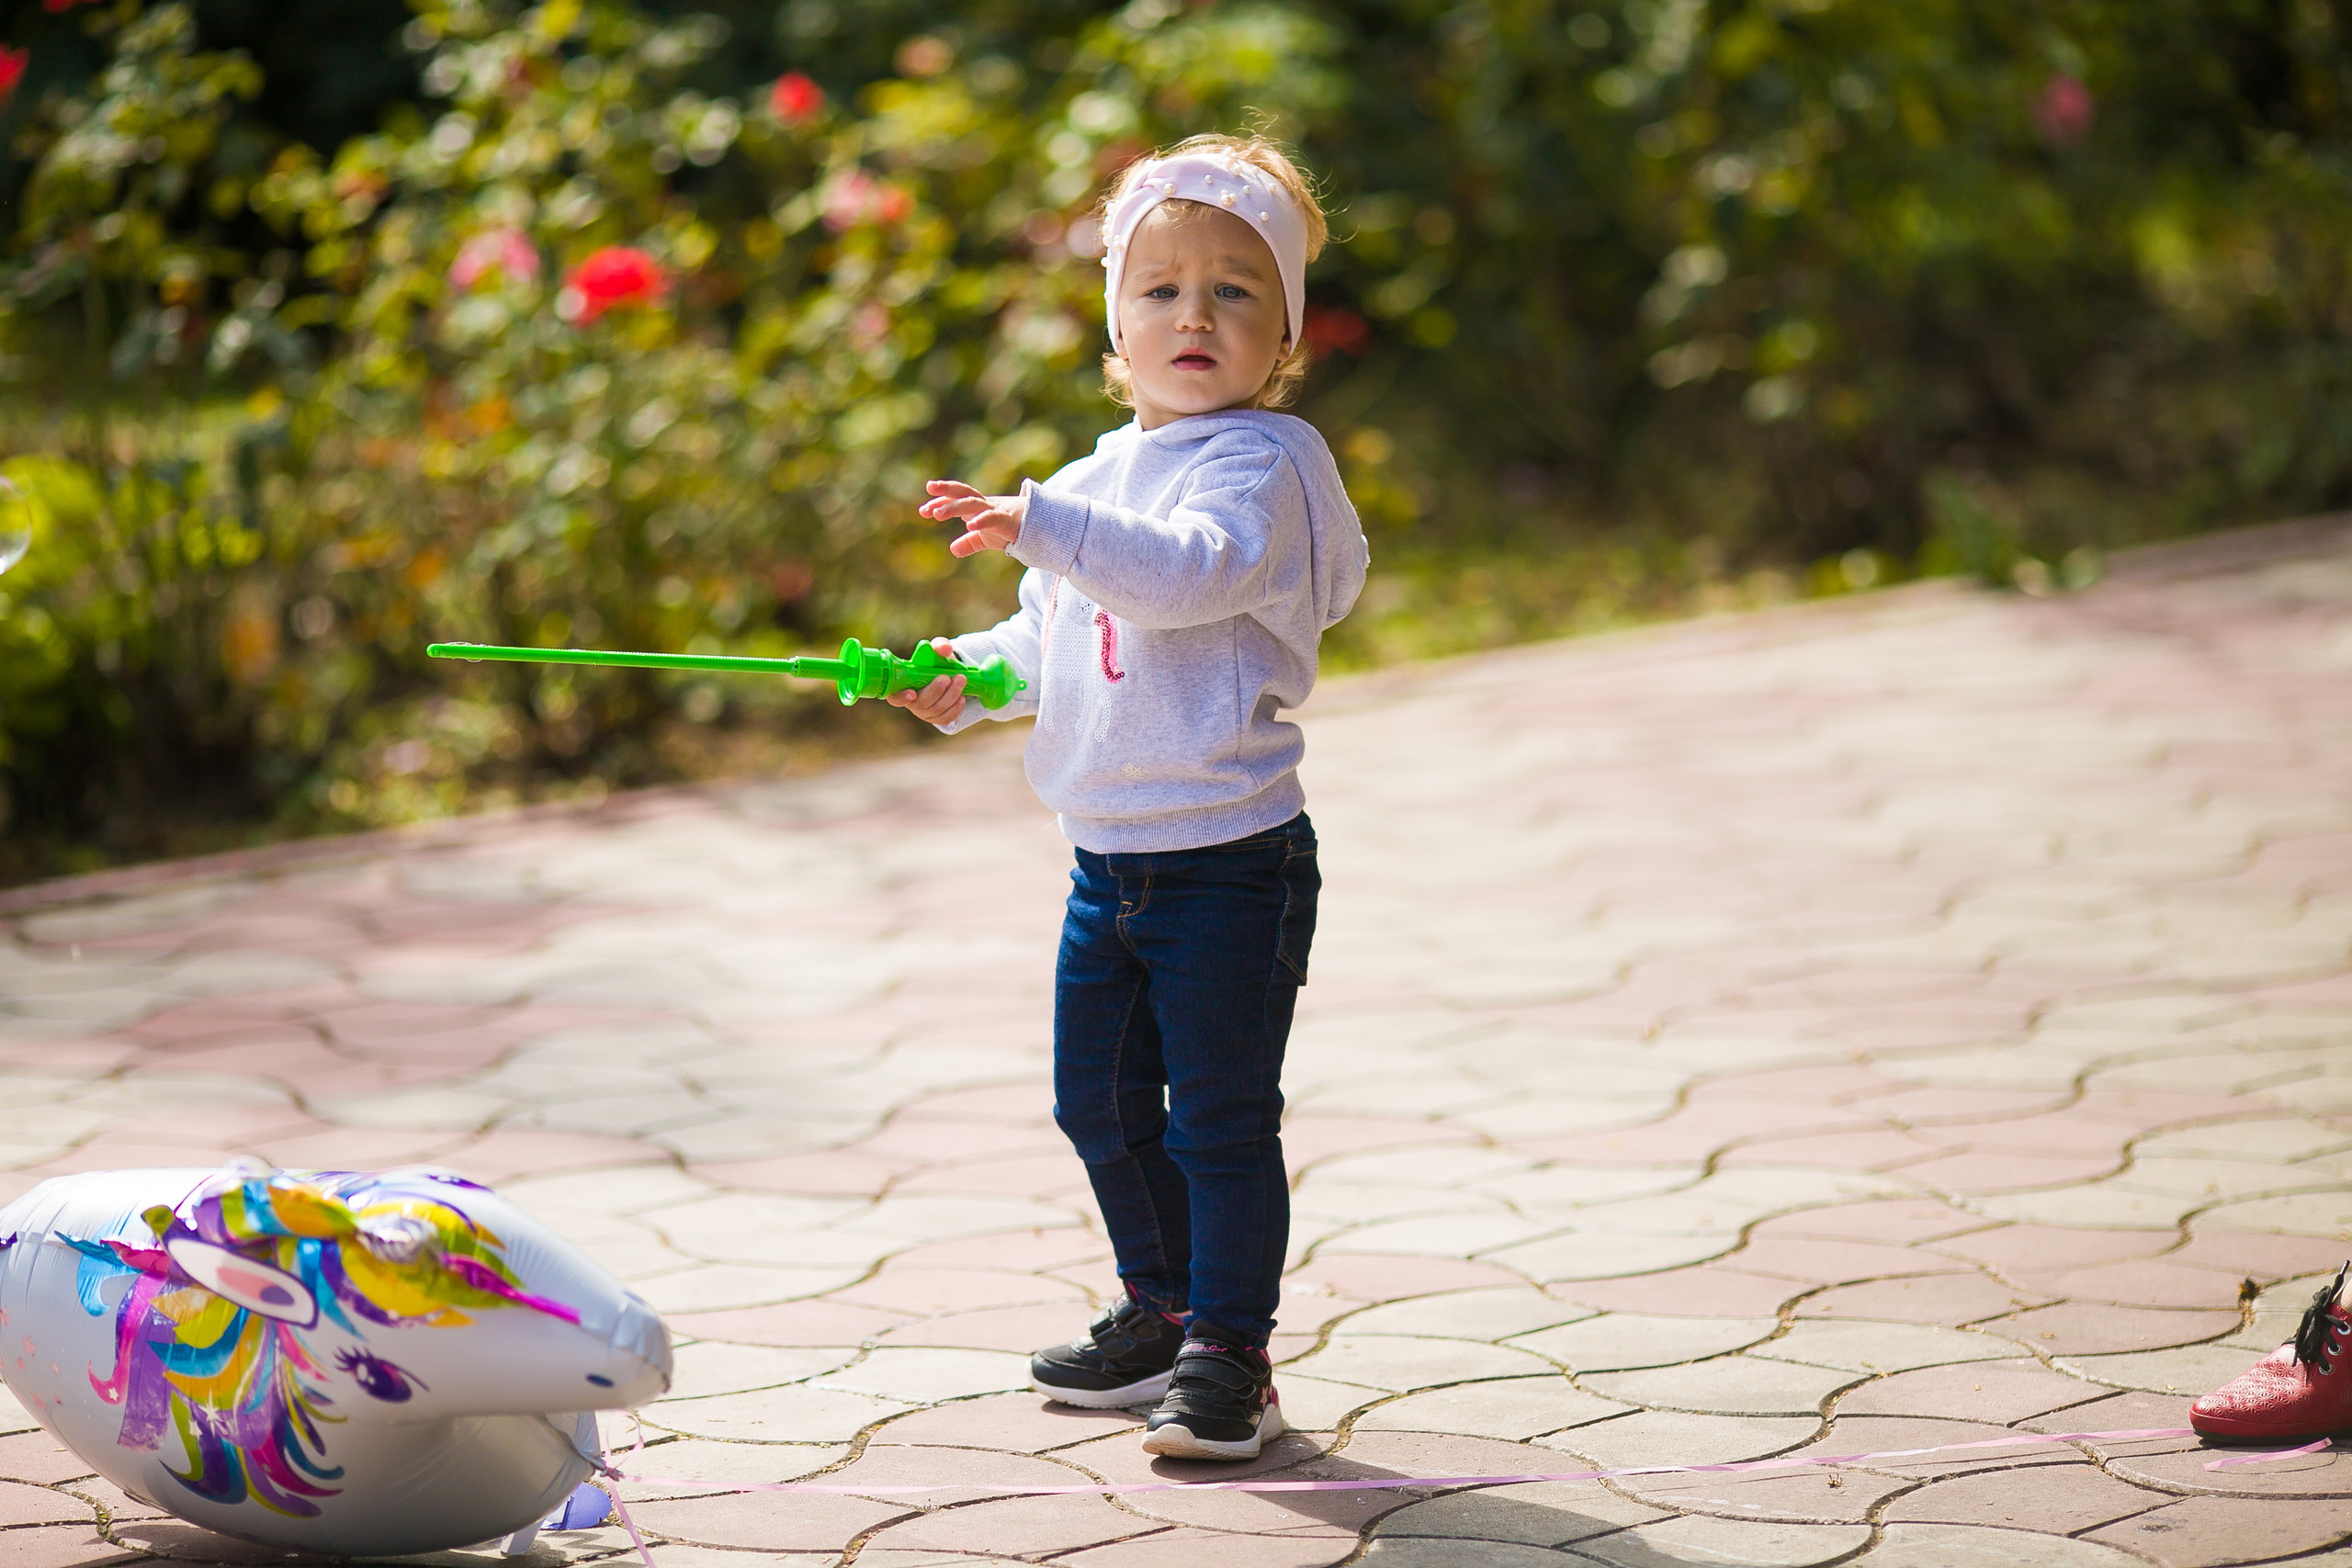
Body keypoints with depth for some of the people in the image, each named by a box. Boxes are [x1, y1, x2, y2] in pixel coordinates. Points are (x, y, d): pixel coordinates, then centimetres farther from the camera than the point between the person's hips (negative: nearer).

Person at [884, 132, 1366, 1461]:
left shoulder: (1260, 460, -12)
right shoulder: (1102, 475, 13)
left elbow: (1195, 571, -33)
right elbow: (1048, 644, 23)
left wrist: (1042, 528, -41)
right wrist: (965, 677, 5)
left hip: (1232, 856, -8)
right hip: (1111, 853, 8)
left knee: (1221, 1114, -5)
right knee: (1100, 1101, 16)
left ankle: (1231, 1355, 4)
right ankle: (1162, 1311, 32)